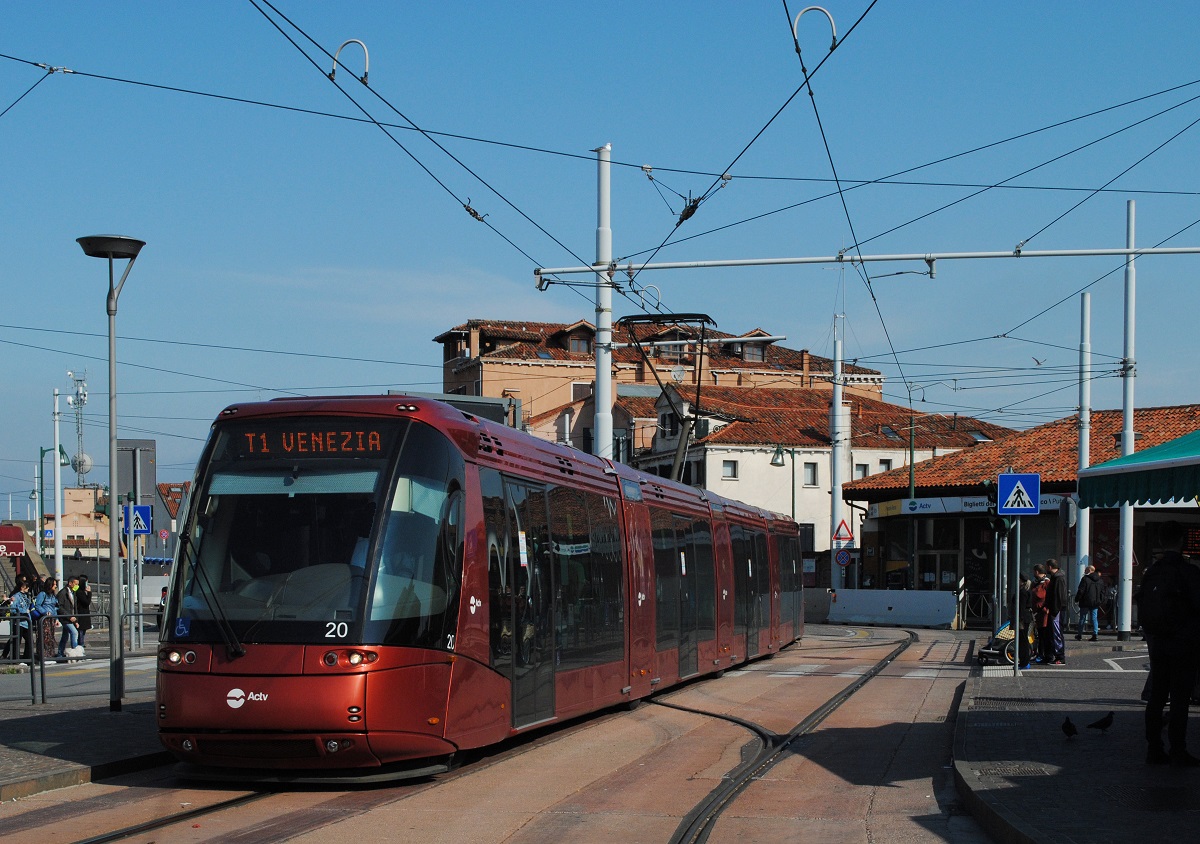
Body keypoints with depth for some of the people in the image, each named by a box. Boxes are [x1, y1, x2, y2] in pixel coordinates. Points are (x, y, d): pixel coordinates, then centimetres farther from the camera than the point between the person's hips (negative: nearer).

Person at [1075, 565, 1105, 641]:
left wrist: (1077, 599, -2)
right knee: (1094, 618, 6)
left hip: (1085, 603, -5)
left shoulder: (1085, 579, -10)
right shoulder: (1100, 580, 9)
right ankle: (1095, 634, -4)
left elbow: (1081, 591, -11)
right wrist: (1101, 601, 19)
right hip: (1096, 602, 5)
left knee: (1082, 618, 5)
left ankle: (1079, 635, 12)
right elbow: (1102, 592, 14)